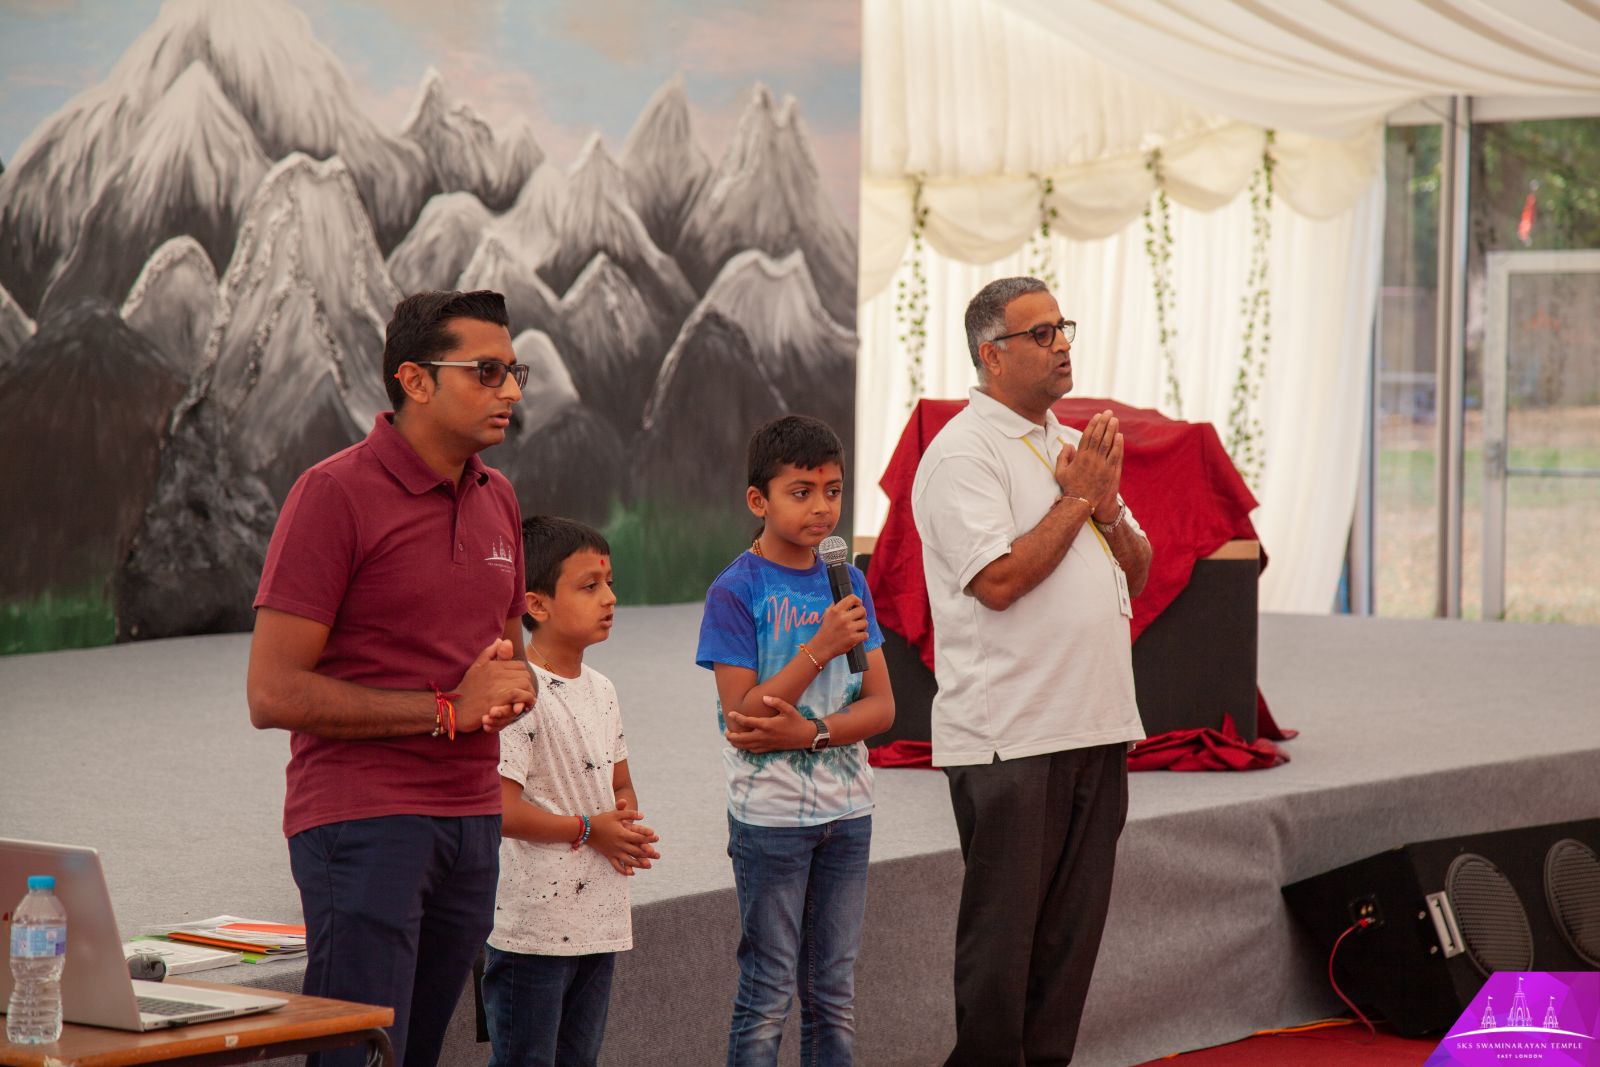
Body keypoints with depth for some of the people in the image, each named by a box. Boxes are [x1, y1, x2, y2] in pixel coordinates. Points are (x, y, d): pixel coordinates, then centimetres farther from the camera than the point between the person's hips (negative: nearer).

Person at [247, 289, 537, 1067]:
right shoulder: (336, 493, -9)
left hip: (471, 821, 7)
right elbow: (273, 693, -14)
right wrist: (447, 711, -14)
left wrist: (510, 688, 1)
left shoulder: (496, 498, 14)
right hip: (363, 820, -7)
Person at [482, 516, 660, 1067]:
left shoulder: (600, 690, 12)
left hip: (599, 918, 9)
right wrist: (589, 830, -14)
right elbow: (501, 809, -21)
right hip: (533, 925, -9)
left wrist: (626, 824, 0)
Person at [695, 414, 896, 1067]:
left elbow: (881, 707, 2)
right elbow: (743, 721, -16)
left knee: (835, 991, 11)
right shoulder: (736, 592, -10)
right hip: (770, 815, -5)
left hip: (846, 811, 5)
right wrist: (821, 648, -21)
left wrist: (807, 732, -15)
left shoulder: (848, 585, 6)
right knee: (768, 993, 0)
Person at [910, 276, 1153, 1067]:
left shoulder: (1074, 446, 17)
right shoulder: (962, 454, -9)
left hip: (1095, 727, 8)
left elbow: (1137, 571, 17)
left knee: (1073, 922, 10)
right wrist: (1077, 499, -10)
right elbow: (999, 580, -20)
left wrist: (1108, 506, -2)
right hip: (1010, 736, -8)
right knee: (1002, 929, -3)